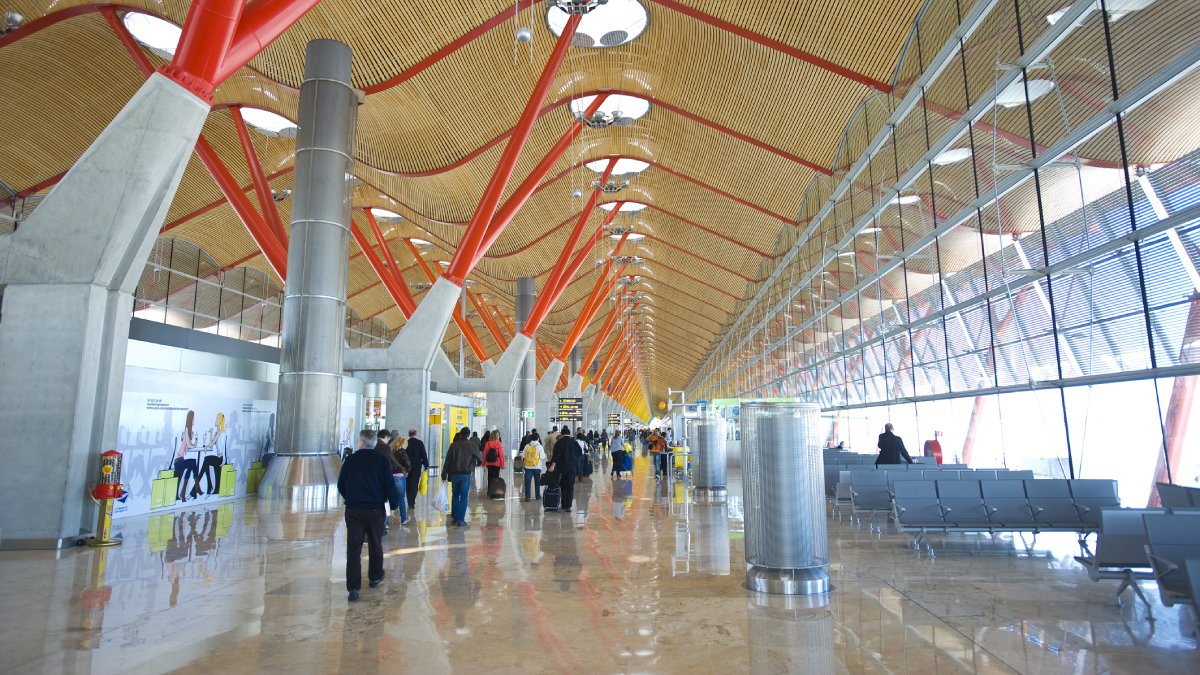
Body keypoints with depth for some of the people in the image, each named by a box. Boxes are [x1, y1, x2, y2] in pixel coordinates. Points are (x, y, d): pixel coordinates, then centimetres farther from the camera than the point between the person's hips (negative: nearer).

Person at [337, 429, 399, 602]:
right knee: (375, 545, 18)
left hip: (353, 510, 0)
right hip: (375, 510, 0)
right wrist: (394, 503, 5)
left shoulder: (351, 459, -2)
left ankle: (353, 588, -8)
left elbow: (341, 485, 7)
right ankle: (375, 577, 34)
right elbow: (390, 486, -8)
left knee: (353, 548, 0)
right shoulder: (382, 461, -6)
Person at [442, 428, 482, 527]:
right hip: (466, 474, -3)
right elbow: (480, 459, 2)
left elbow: (447, 461, 1)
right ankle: (460, 520, 1)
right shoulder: (471, 446, -5)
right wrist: (477, 463, 26)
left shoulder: (453, 445, 2)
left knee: (455, 495, 17)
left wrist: (444, 475, 6)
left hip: (454, 474, 3)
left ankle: (454, 517, 21)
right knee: (464, 497, 2)